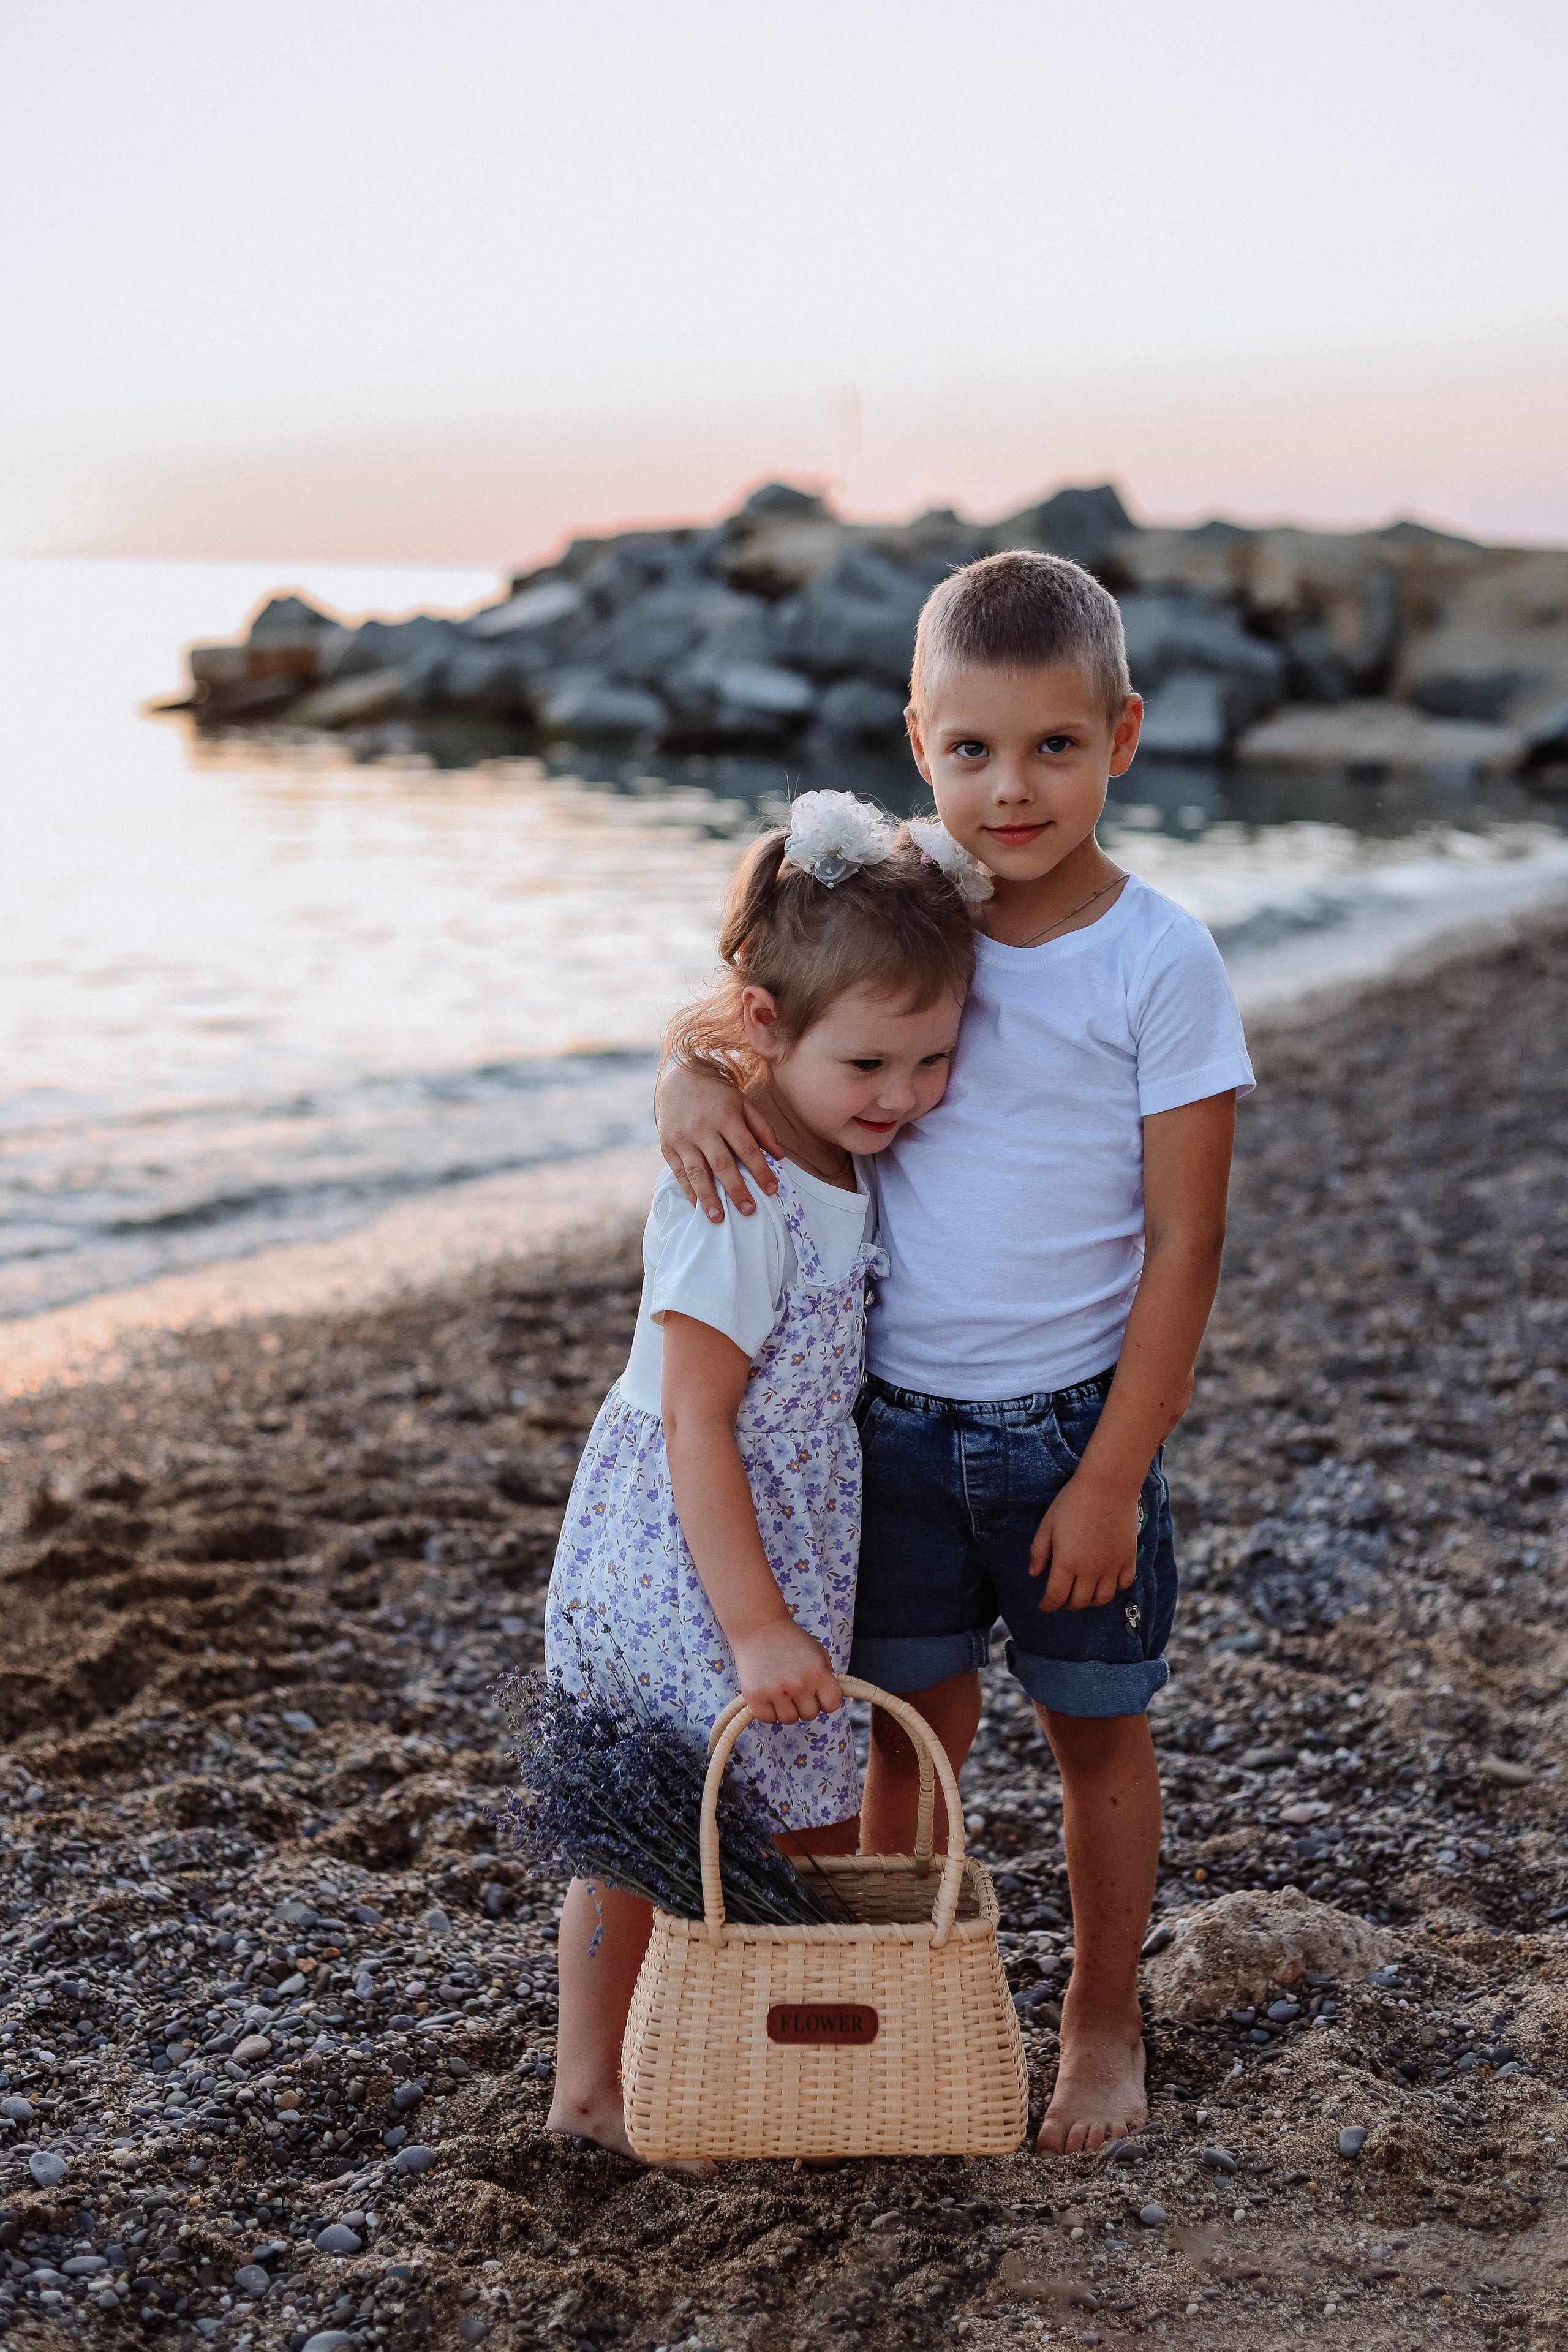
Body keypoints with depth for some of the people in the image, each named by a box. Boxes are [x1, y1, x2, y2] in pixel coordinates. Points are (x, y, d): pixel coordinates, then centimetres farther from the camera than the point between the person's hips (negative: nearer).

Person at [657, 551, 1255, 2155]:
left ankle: (1101, 2019, 35)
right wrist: (693, 1077, -19)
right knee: (910, 1725, 14)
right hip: (894, 1419, 3)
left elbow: (1183, 1243, -12)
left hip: (1072, 1424, -2)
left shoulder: (1160, 961, -13)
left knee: (1094, 1725, 14)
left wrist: (1113, 1476, -13)